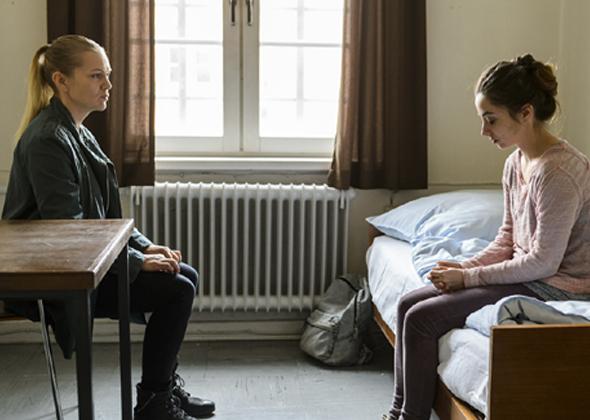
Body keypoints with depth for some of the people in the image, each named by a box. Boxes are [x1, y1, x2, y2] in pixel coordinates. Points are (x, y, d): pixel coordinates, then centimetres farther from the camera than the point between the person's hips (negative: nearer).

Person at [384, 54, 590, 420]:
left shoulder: (558, 171, -24)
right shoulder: (516, 162, 6)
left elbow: (544, 261, -23)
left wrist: (469, 277, -15)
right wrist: (467, 266, -3)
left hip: (554, 291, -9)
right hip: (526, 276, 9)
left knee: (422, 318, -14)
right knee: (409, 304, 3)